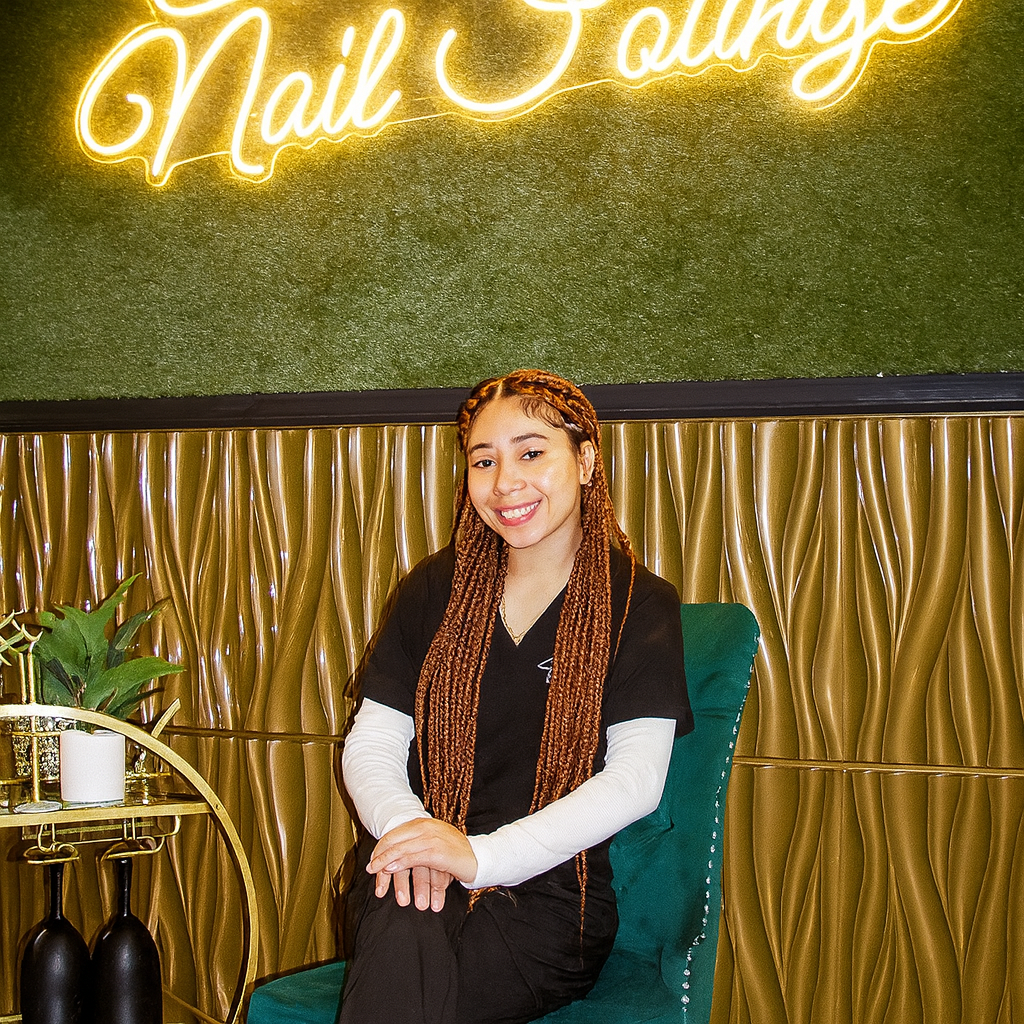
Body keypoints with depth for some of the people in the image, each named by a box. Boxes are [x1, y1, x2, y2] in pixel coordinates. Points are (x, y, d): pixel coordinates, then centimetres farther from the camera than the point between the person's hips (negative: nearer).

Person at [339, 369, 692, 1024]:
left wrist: (483, 855, -20)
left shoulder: (640, 604, 3)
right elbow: (370, 745, 9)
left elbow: (636, 779, -8)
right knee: (404, 943, -35)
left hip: (552, 888, -2)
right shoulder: (436, 588, 12)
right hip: (417, 875, 3)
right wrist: (406, 824, -15)